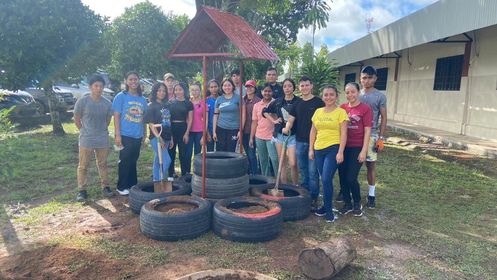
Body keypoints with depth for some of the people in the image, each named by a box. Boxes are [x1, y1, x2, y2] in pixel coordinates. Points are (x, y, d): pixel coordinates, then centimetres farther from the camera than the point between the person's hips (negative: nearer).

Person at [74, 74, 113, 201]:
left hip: (103, 139, 3)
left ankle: (105, 187, 23)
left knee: (103, 164, 13)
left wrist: (101, 130, 11)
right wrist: (85, 131, 4)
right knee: (83, 166, 4)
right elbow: (76, 119, -1)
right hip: (86, 140, -3)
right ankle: (82, 190, 13)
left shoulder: (107, 103, -1)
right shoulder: (82, 101, -10)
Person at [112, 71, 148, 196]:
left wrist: (144, 133, 16)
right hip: (125, 135, -5)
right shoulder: (121, 96, -4)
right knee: (125, 162, 0)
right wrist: (117, 134, -14)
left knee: (133, 161, 14)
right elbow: (116, 116, -8)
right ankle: (122, 187, 11)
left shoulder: (142, 99, 10)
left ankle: (133, 184, 25)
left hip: (138, 136, 5)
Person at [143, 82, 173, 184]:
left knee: (158, 161, 14)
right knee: (167, 160, -14)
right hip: (156, 137, -6)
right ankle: (161, 180, -2)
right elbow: (151, 124, -11)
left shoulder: (167, 105, 12)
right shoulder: (152, 106, -6)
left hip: (166, 138, 6)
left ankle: (156, 180, 23)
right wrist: (159, 137, -18)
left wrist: (171, 138, 11)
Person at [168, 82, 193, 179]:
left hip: (183, 128, -2)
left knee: (183, 153, 3)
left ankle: (184, 174, 13)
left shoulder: (188, 103, 2)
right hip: (171, 128, 2)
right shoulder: (171, 102, 6)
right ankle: (170, 174, 15)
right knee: (171, 152, 6)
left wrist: (187, 133, -7)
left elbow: (190, 119, 0)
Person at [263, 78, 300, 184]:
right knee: (282, 164, 8)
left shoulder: (298, 101, -4)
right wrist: (274, 120, 7)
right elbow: (265, 112, 18)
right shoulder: (278, 101, 8)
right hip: (279, 134, 4)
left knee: (293, 164, -11)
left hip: (293, 135, -4)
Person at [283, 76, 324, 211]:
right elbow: (291, 120, 10)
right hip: (300, 141, 5)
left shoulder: (318, 102, -3)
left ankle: (314, 198, 7)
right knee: (303, 170, 13)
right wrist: (287, 128, -13)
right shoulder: (297, 104, 12)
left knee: (312, 172, -3)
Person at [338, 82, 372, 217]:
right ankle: (348, 204, 26)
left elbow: (367, 131, -7)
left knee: (351, 178, -5)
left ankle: (357, 203, 21)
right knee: (342, 177, 7)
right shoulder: (342, 108, 6)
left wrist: (364, 150, -12)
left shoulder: (365, 108, -6)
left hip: (357, 148, -4)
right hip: (343, 148, 4)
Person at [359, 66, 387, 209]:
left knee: (370, 164, 4)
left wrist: (381, 138, -9)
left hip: (371, 136, -3)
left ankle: (371, 194, 15)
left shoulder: (380, 96, -2)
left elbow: (383, 118, -2)